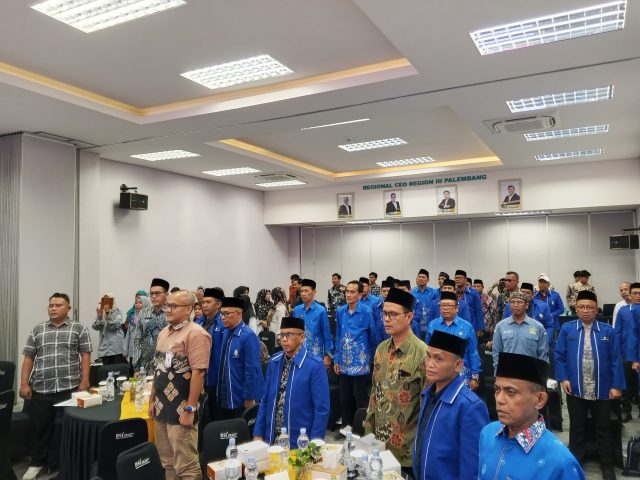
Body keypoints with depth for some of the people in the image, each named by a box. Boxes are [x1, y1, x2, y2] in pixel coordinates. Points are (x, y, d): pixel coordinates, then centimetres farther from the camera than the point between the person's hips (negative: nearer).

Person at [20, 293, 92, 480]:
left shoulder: (79, 329, 1)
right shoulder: (37, 330, 9)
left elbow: (85, 356, -1)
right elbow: (28, 358, 9)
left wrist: (84, 382, -8)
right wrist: (24, 384, 2)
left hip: (70, 388, -2)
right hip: (41, 389, 3)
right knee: (39, 427, 11)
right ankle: (37, 463, 28)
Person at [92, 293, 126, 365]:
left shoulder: (117, 312, 4)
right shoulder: (101, 313, 13)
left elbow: (114, 325, -12)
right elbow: (95, 327, -1)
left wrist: (108, 313, -19)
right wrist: (99, 316, -17)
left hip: (117, 347, -3)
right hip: (104, 348, 3)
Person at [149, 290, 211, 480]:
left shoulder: (195, 333, -15)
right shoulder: (164, 332, 12)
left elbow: (198, 372, -20)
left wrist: (190, 409, -21)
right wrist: (152, 400, 17)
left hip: (181, 410, -8)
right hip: (162, 407, 8)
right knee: (166, 462, 17)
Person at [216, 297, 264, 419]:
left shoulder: (248, 336, -19)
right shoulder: (225, 333, 4)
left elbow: (252, 370, -19)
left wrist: (249, 398, -17)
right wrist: (220, 392, 14)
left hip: (240, 400, -7)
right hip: (223, 398, 7)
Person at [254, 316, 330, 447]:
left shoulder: (315, 365, -15)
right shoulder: (274, 362, 1)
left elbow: (322, 408, -13)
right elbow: (265, 400, 8)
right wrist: (258, 433, 7)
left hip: (301, 443, -4)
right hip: (272, 439, 5)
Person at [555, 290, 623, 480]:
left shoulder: (608, 331, -3)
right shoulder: (566, 329, -3)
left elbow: (615, 360, -2)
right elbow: (559, 356, 0)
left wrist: (617, 385, -6)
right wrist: (563, 378, -9)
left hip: (602, 390, 0)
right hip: (575, 389, 0)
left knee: (603, 428, 13)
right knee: (576, 428, 14)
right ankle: (575, 463, 28)